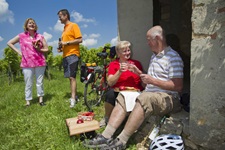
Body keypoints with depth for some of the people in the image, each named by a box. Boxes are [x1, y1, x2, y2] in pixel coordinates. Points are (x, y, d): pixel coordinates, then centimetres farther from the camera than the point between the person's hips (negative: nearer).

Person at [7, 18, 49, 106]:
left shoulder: (40, 37, 5)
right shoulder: (21, 36, 4)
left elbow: (46, 49, 9)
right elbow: (9, 43, 13)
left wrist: (39, 49, -10)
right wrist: (18, 52, 3)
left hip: (40, 62, 0)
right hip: (27, 64, 0)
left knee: (40, 82, 5)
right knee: (28, 83, 4)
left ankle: (41, 100, 15)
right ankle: (28, 102, 12)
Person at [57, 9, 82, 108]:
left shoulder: (73, 25, -2)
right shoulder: (65, 28, 22)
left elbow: (80, 40, -12)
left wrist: (66, 43, -15)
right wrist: (61, 47, 9)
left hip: (72, 55, -9)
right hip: (65, 55, 9)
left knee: (72, 77, -13)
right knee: (70, 77, 9)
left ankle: (73, 99, -12)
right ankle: (74, 96, 17)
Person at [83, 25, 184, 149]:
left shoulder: (173, 57, -9)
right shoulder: (154, 56, 20)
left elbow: (178, 86, -18)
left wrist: (152, 80, -20)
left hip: (167, 98, -9)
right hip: (149, 94, 9)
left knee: (144, 98, -36)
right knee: (123, 97, -6)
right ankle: (106, 136, -17)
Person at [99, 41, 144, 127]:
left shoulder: (136, 63, 13)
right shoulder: (113, 64, 9)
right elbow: (110, 83, -5)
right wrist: (119, 72, -18)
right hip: (118, 92, -1)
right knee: (110, 94, -32)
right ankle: (107, 118, -3)